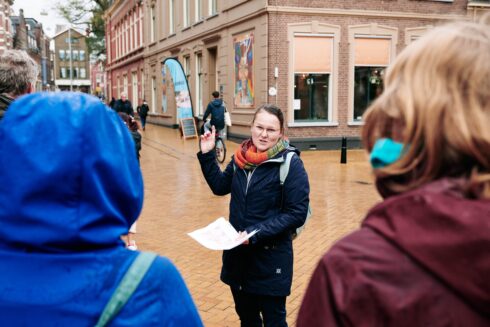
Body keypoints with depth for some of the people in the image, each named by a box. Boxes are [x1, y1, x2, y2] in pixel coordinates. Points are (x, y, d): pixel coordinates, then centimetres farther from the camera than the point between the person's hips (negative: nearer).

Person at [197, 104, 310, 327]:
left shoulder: (290, 163, -15)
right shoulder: (241, 157, 1)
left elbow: (297, 214, -17)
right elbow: (220, 186, 14)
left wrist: (257, 233, -23)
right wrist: (207, 155, 3)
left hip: (271, 257, -5)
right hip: (237, 252, 5)